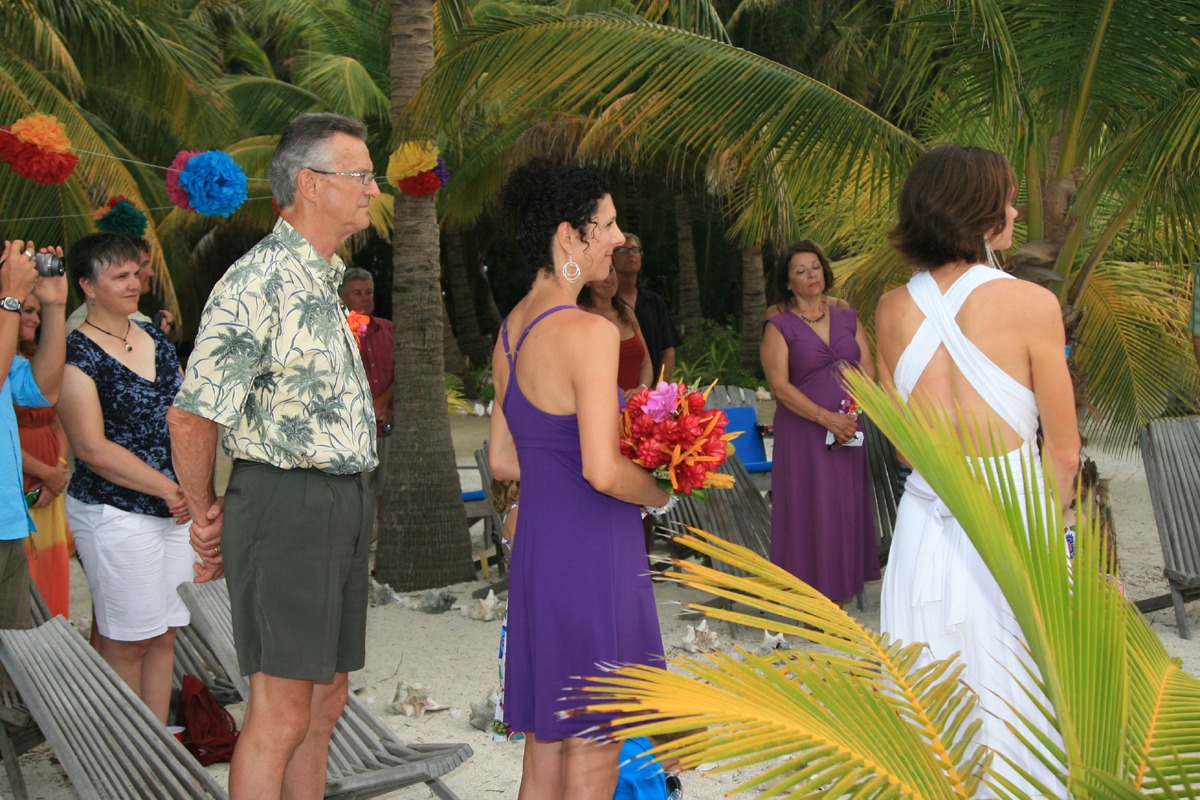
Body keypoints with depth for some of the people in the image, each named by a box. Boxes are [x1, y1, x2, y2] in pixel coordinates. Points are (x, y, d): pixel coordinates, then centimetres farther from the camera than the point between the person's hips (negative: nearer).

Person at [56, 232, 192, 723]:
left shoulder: (156, 340, 12)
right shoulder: (77, 355, -9)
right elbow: (92, 449, -15)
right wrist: (167, 488, -14)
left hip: (175, 511, 7)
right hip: (115, 513, -7)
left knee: (163, 633, 11)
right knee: (126, 640, 1)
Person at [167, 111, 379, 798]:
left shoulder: (325, 281, 15)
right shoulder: (257, 283, -14)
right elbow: (192, 414, -14)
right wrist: (207, 515, -2)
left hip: (346, 504, 9)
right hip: (287, 507, -9)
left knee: (325, 701, 14)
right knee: (281, 714, -4)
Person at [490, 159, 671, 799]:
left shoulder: (511, 330, 8)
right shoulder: (589, 332, -18)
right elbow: (604, 471, -24)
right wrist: (663, 493, -6)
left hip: (535, 546, 8)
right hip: (590, 553, -8)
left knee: (545, 746, 19)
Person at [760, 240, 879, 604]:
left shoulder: (846, 317, 9)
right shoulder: (779, 325, -4)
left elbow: (868, 370, 6)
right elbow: (779, 386, -12)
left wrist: (850, 415, -10)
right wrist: (826, 418, -19)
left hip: (848, 430, 4)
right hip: (803, 433, -4)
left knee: (847, 505, 7)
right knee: (808, 509, -1)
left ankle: (840, 586, 18)